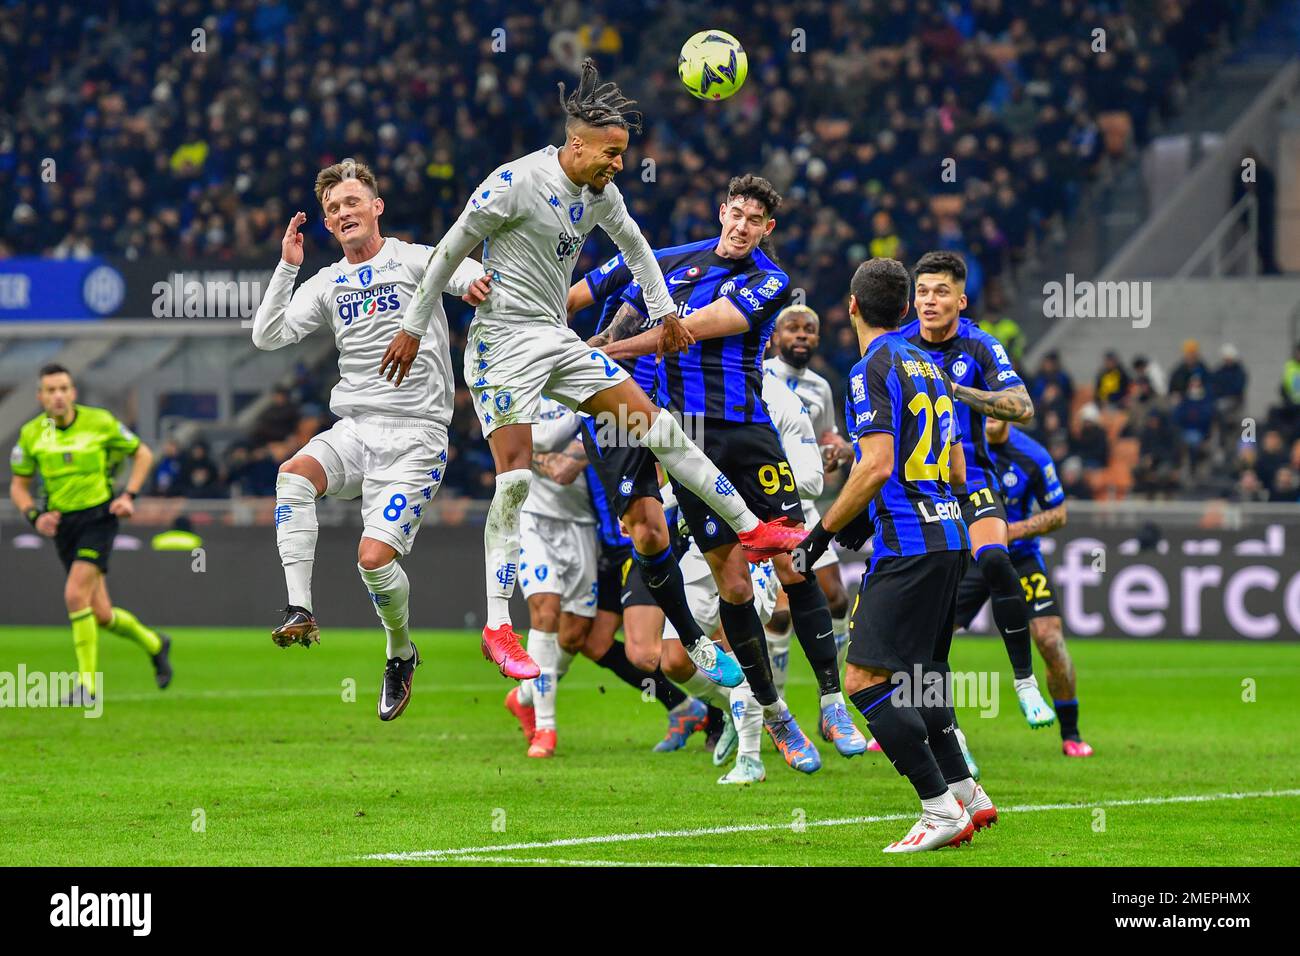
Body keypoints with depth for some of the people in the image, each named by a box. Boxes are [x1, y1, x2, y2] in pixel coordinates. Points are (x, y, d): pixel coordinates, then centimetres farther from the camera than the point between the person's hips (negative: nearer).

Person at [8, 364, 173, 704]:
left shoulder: (100, 422, -8)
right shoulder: (31, 434, -2)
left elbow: (143, 454, 6)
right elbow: (18, 486, 10)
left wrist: (128, 495, -7)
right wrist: (35, 516, -9)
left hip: (99, 516, -4)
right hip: (63, 524, 4)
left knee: (75, 595, -22)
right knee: (101, 615, 4)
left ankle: (88, 685, -12)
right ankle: (153, 644, 34)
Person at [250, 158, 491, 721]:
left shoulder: (411, 260, 2)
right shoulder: (328, 284, 15)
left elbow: (468, 273, -17)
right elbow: (267, 336, 7)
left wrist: (474, 283, -41)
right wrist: (288, 267, -2)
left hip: (414, 437, -4)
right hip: (354, 430, 4)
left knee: (374, 557, -15)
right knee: (294, 472, -29)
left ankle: (401, 653, 14)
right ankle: (300, 611, -30)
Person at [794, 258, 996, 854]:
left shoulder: (873, 369, -9)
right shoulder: (926, 365, 18)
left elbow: (877, 467, -19)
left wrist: (821, 533, -11)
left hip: (908, 547, -9)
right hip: (949, 539, 9)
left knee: (865, 680, -10)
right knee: (914, 677, 19)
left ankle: (941, 809, -14)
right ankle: (965, 793, 17)